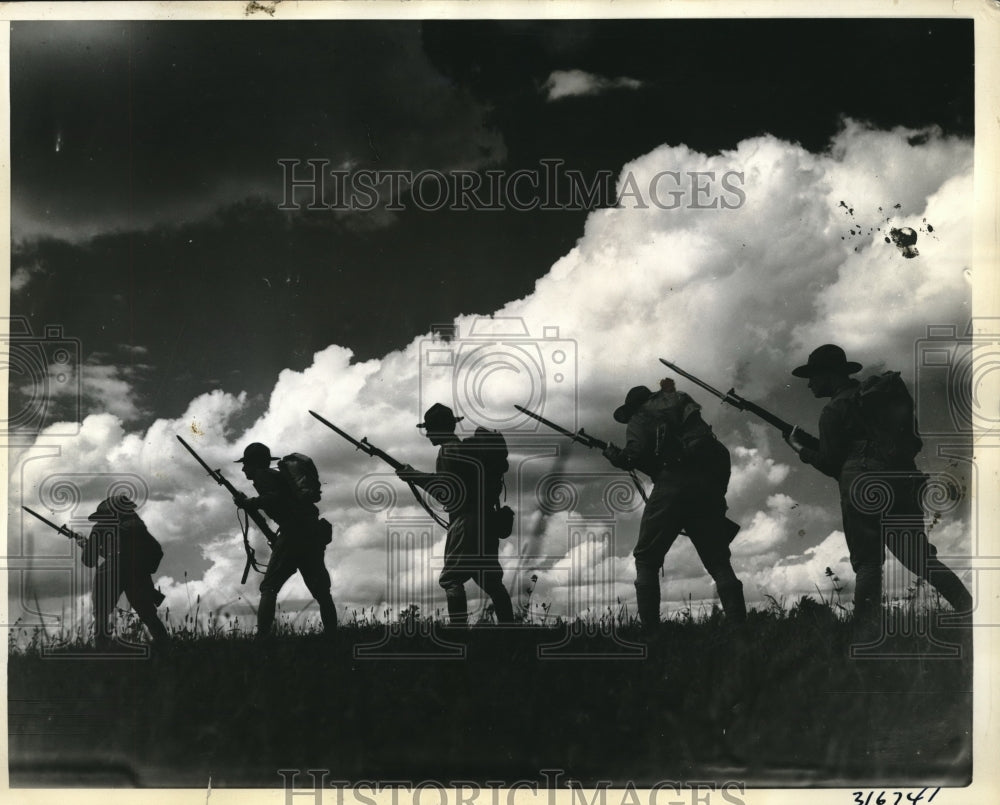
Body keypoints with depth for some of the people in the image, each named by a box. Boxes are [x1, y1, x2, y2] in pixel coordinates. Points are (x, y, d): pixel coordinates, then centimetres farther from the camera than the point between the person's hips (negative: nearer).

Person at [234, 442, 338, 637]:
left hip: (294, 534, -8)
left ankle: (262, 637, -12)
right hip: (314, 534, 8)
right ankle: (333, 636, 7)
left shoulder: (262, 475, 2)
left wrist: (247, 502, -5)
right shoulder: (278, 475, 28)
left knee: (269, 588, -3)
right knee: (321, 591, 11)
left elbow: (274, 498, -16)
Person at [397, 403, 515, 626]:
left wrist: (413, 475, -7)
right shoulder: (468, 448, 20)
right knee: (491, 581, 13)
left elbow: (446, 492, -15)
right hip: (485, 524, 9)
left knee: (451, 579, -10)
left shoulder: (449, 451, -8)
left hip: (466, 523, -9)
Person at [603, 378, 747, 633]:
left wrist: (614, 455, 15)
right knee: (718, 560, 9)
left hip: (671, 484, -4)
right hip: (707, 485, 4)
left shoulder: (639, 418, 13)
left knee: (647, 558, 8)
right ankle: (739, 625, -6)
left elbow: (635, 456, -5)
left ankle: (649, 629, -3)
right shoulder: (684, 405, 28)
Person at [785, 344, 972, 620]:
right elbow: (914, 442, 21)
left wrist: (799, 448, 14)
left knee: (867, 562, 0)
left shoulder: (834, 410, -1)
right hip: (903, 483, 6)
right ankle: (969, 609, 6)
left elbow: (830, 464, -1)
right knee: (918, 556, 16)